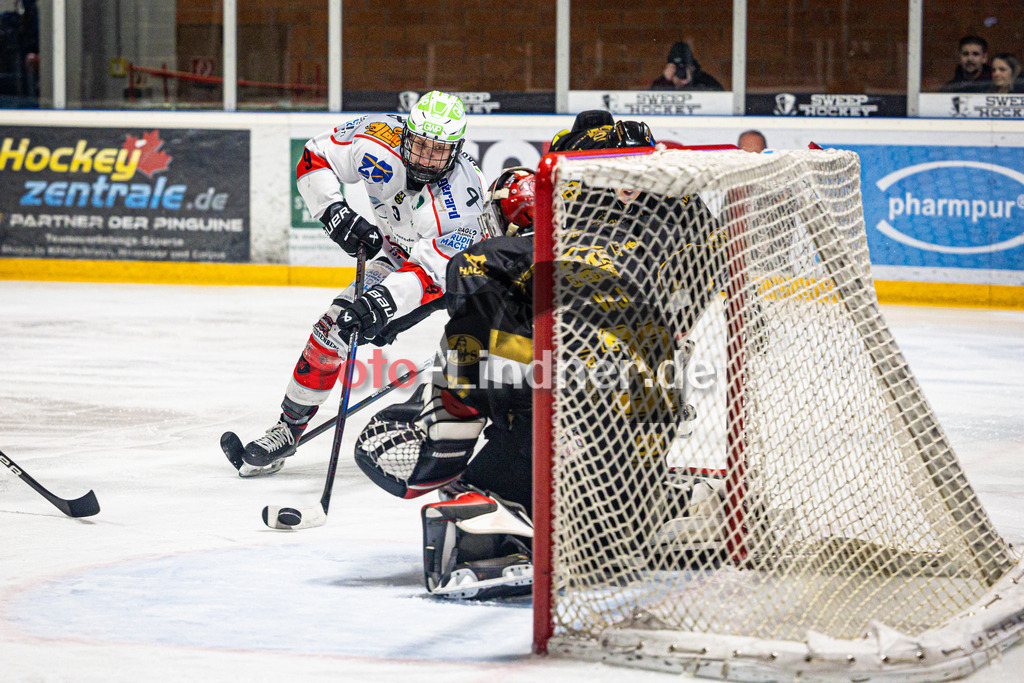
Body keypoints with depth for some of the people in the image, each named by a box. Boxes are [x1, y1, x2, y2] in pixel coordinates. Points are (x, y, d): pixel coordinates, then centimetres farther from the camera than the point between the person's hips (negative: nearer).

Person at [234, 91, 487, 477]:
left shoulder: (461, 197, -38)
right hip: (399, 253, 4)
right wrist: (334, 213, -28)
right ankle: (288, 429, 6)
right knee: (333, 328, -8)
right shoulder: (379, 140, -27)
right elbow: (315, 158, -13)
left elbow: (432, 270, -43)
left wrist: (385, 301, -57)